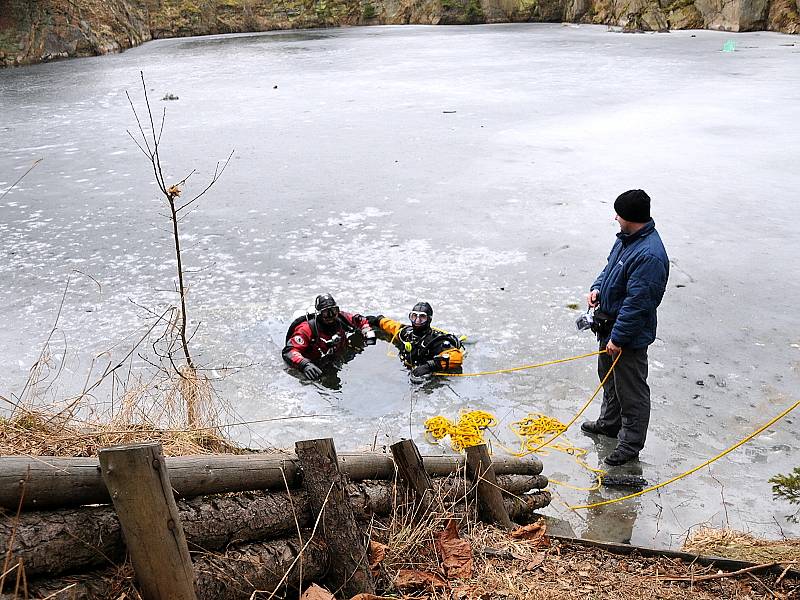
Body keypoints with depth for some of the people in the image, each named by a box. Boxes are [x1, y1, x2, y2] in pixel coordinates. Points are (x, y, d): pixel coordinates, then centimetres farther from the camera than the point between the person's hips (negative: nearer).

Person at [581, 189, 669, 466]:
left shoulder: (649, 256, -30)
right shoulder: (626, 238, 2)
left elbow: (637, 303, -28)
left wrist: (618, 338, -23)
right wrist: (598, 287, 1)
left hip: (630, 335, -10)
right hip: (609, 323, 10)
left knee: (631, 390, 6)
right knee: (609, 377, 27)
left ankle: (631, 443, 21)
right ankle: (610, 422, 47)